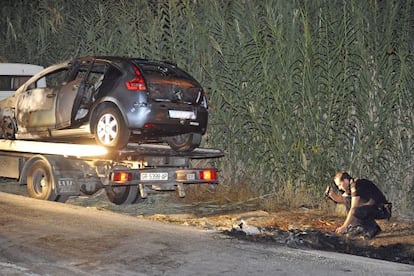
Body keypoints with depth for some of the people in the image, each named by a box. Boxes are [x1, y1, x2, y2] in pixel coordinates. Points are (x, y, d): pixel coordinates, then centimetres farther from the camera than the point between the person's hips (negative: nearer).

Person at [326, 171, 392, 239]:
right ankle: (360, 228, 5)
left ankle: (373, 229, -8)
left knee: (355, 211, -32)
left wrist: (344, 227, -18)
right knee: (347, 200, 7)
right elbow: (340, 199, 24)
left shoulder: (357, 185, -19)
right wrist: (331, 193, 3)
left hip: (382, 210, -10)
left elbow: (353, 209, -21)